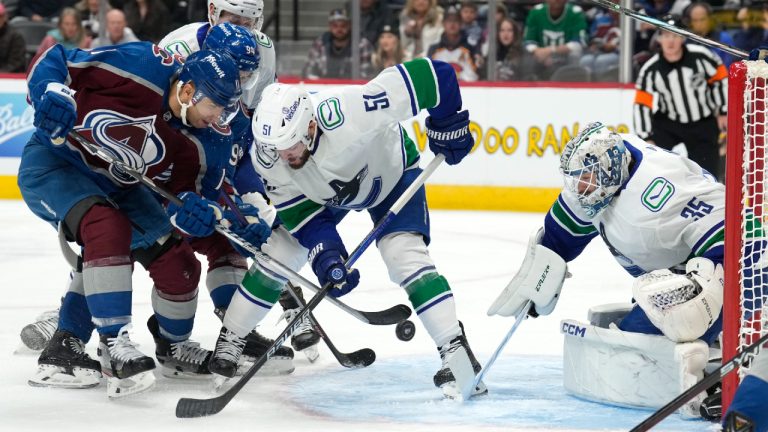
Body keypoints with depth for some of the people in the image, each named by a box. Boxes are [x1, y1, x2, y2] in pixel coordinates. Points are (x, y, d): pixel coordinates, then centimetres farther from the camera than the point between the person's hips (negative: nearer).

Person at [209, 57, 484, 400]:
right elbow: (301, 210, -18)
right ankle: (229, 340, 14)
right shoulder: (265, 157, -31)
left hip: (389, 171, -3)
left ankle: (456, 351, -17)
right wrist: (325, 252, -32)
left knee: (404, 254, -21)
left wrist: (449, 127, -29)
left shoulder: (350, 112, -47)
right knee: (276, 254, -3)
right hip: (315, 192, 4)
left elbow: (431, 75, -42)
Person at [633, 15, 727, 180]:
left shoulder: (701, 56, -18)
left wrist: (723, 112, 3)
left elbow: (721, 79, -2)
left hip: (704, 124, -1)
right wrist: (646, 138, -10)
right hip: (668, 124, 1)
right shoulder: (650, 70, -15)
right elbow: (642, 104, -8)